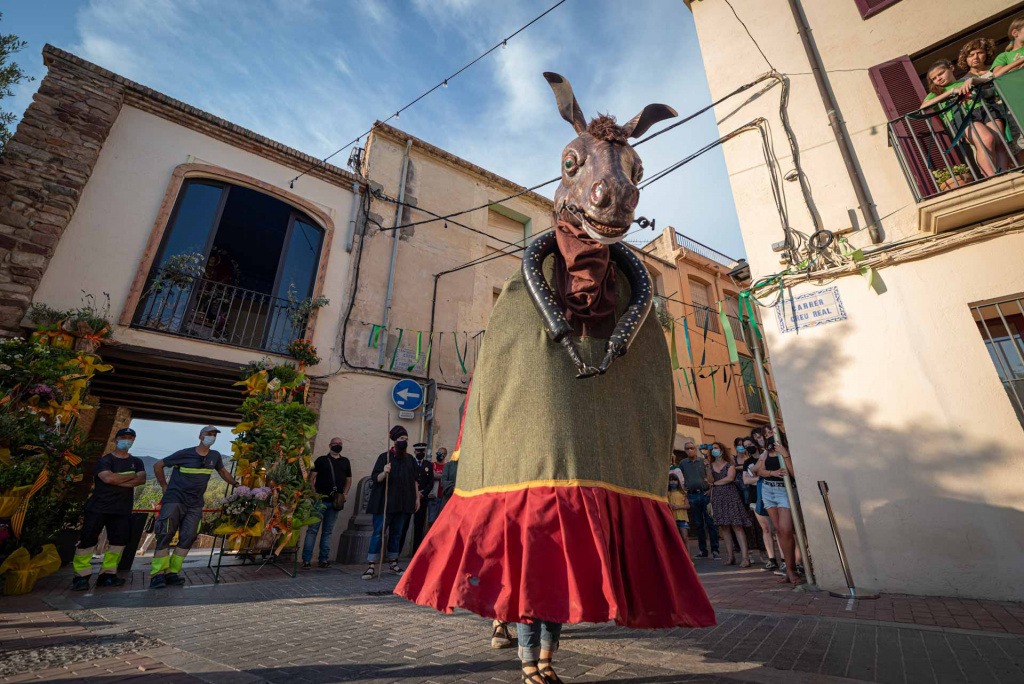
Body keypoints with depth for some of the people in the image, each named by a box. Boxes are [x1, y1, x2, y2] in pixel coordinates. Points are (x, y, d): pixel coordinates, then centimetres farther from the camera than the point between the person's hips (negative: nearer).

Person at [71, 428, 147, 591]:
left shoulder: (136, 462, 12)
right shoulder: (105, 460, -1)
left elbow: (142, 479, -6)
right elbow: (108, 477, -19)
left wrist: (117, 480, -14)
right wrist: (131, 476, -7)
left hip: (122, 510, 4)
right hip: (98, 507, -4)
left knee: (119, 541, 0)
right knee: (88, 540, -4)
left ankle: (107, 575, 10)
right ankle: (81, 577, 8)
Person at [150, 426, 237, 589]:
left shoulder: (215, 456, 6)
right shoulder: (184, 454, -7)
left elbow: (223, 472, 22)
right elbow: (158, 465, 3)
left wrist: (236, 484, 17)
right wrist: (164, 487, 2)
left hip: (195, 504, 4)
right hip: (174, 499, -4)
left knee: (188, 537, -2)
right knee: (165, 535, -7)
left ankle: (172, 573, 6)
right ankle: (157, 574, 0)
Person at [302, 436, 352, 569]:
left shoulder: (345, 462, 13)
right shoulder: (321, 460, 4)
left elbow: (348, 479, 17)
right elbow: (311, 478, -1)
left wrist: (345, 493, 3)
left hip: (335, 502, 3)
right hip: (320, 500, -3)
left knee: (327, 531, 10)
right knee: (312, 529, -4)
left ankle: (323, 560, 16)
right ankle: (306, 560, 2)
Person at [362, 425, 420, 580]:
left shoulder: (410, 459, 11)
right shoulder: (384, 457, -1)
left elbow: (414, 480, 16)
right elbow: (374, 478, -4)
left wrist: (417, 497, 12)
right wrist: (384, 473, -24)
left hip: (403, 503, 4)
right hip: (385, 502, -4)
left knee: (397, 534, 11)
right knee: (378, 532, -5)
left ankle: (393, 563, 21)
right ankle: (371, 566, 1)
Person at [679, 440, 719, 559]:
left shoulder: (703, 460, 6)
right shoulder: (682, 463, 9)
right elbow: (681, 479, 14)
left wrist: (710, 489, -7)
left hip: (705, 494, -1)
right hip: (692, 496, 1)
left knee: (710, 523, -4)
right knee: (698, 524, 7)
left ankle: (715, 550, 2)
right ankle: (703, 550, 15)